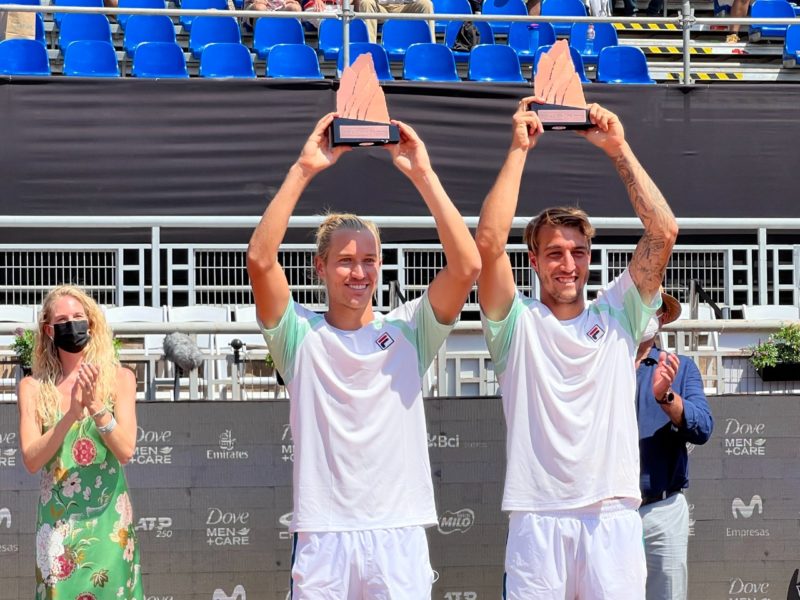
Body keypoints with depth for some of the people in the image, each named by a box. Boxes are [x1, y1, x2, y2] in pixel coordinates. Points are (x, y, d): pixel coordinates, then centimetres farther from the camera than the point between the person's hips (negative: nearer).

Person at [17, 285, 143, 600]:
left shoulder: (119, 378, 1)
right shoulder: (33, 387, 1)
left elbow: (126, 450, -8)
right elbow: (31, 460, -8)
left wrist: (95, 405, -22)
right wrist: (72, 413, -21)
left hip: (109, 517, 0)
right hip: (57, 518, 0)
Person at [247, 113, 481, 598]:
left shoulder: (408, 332, 7)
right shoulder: (301, 335, 6)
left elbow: (467, 266, -6)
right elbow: (260, 258, -9)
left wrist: (423, 175, -9)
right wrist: (304, 170, -12)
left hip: (400, 535, 1)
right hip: (322, 535, 0)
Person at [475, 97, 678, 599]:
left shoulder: (618, 315, 12)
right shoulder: (518, 322, 6)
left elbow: (664, 233, 2)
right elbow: (490, 243, -9)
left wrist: (619, 149, 0)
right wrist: (518, 150, -6)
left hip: (614, 515, 2)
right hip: (538, 516, -1)